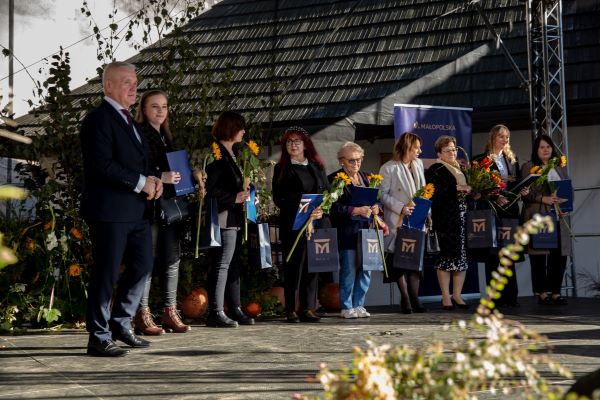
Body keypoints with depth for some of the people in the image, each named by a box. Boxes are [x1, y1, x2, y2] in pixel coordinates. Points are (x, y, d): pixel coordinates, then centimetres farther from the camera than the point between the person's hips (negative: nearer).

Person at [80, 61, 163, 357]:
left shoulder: (129, 122, 20)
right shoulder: (98, 119, -10)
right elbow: (103, 165, -20)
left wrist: (152, 181, 5)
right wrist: (141, 183, -16)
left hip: (136, 210, 9)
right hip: (109, 210, -9)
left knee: (143, 266, 12)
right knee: (106, 273, -3)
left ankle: (120, 324, 26)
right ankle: (99, 338, 5)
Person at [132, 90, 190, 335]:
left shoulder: (166, 137, 20)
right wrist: (160, 177, -21)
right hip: (149, 206, -8)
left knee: (172, 260, 8)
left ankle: (170, 313, 13)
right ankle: (142, 316, -3)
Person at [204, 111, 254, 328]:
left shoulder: (230, 153, 18)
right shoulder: (217, 153, -13)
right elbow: (209, 188, -20)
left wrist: (242, 192, 10)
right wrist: (234, 197, -17)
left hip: (234, 218, 10)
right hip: (224, 218, -10)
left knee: (234, 263, 13)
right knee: (222, 263, -9)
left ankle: (235, 310, 19)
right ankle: (216, 313, -7)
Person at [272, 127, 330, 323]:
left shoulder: (317, 167, 16)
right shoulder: (281, 169, 6)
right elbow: (278, 199, -1)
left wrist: (321, 210, -6)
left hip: (317, 224, 3)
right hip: (292, 225, -3)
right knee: (293, 267, -4)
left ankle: (308, 308, 6)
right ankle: (291, 310, -1)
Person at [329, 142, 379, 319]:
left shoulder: (364, 177, 17)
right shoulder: (335, 179, -5)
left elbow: (372, 199, 23)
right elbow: (335, 208, -13)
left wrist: (375, 208, 1)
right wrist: (357, 210, -20)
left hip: (365, 230, 6)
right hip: (347, 232, -6)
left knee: (366, 269, 7)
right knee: (349, 270, -4)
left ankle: (358, 305, 17)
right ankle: (347, 307, 6)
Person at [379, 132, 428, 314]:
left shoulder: (418, 164, 12)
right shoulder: (389, 168, -7)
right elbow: (383, 195, -10)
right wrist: (401, 208, -18)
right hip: (398, 221, -6)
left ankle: (414, 299, 8)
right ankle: (405, 299, 9)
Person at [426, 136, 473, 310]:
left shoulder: (460, 169, 19)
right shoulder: (434, 170, -3)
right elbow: (434, 193, -17)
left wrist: (469, 191, 8)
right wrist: (456, 188, -18)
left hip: (463, 217, 7)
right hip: (445, 220, -7)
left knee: (463, 255, 3)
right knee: (446, 255, -5)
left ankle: (457, 294, 10)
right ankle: (446, 297, 1)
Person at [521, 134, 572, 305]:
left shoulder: (559, 168, 19)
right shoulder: (528, 167, 4)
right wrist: (544, 199, -16)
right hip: (537, 216, -4)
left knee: (559, 254, -1)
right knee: (539, 255, -5)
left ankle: (555, 291, 6)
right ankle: (542, 292, 0)